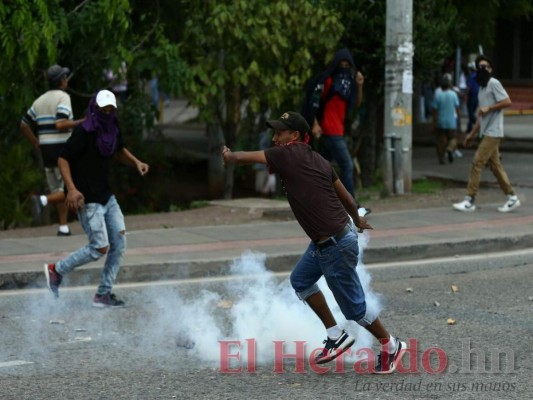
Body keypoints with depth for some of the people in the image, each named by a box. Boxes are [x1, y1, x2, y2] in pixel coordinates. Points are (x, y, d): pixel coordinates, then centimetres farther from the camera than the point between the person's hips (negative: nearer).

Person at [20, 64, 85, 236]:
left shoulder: (40, 101, 13)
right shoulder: (63, 97, -9)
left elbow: (24, 126, 15)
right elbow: (61, 124, -23)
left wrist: (36, 144, 22)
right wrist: (81, 123, -13)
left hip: (46, 150, 7)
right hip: (62, 149, -7)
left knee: (58, 189, 14)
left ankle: (63, 227, 9)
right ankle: (43, 200, -24)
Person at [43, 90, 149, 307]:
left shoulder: (112, 128, 8)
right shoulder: (84, 132, -17)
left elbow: (120, 151, 27)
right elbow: (63, 159, -17)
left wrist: (136, 162, 7)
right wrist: (72, 189, -27)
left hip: (107, 197, 8)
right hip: (88, 199, -8)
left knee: (119, 242, 2)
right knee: (100, 248, -10)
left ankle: (104, 294, 11)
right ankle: (56, 270, 9)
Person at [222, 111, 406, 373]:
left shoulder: (286, 155, -14)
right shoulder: (318, 161, 9)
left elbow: (242, 158, -4)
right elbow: (345, 196, 17)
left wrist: (229, 156, 19)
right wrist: (357, 220, 35)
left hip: (337, 244, -9)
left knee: (353, 307, 3)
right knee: (301, 280, 18)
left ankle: (391, 346, 18)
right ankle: (336, 336, 22)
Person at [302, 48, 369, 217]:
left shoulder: (348, 81, 13)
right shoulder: (327, 80, -9)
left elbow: (356, 104, 13)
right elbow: (313, 101, -12)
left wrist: (359, 86, -1)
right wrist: (315, 124, -19)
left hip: (338, 130, 8)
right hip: (330, 130, -8)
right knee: (347, 166, -10)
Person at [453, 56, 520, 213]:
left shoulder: (493, 83, -8)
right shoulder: (482, 88, 20)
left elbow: (507, 101, -16)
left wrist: (489, 108, -19)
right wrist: (472, 134, 21)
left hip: (493, 132, -9)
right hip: (487, 132, 9)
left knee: (477, 163, -11)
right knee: (495, 165, 9)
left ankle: (469, 200, -10)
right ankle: (512, 198, 13)